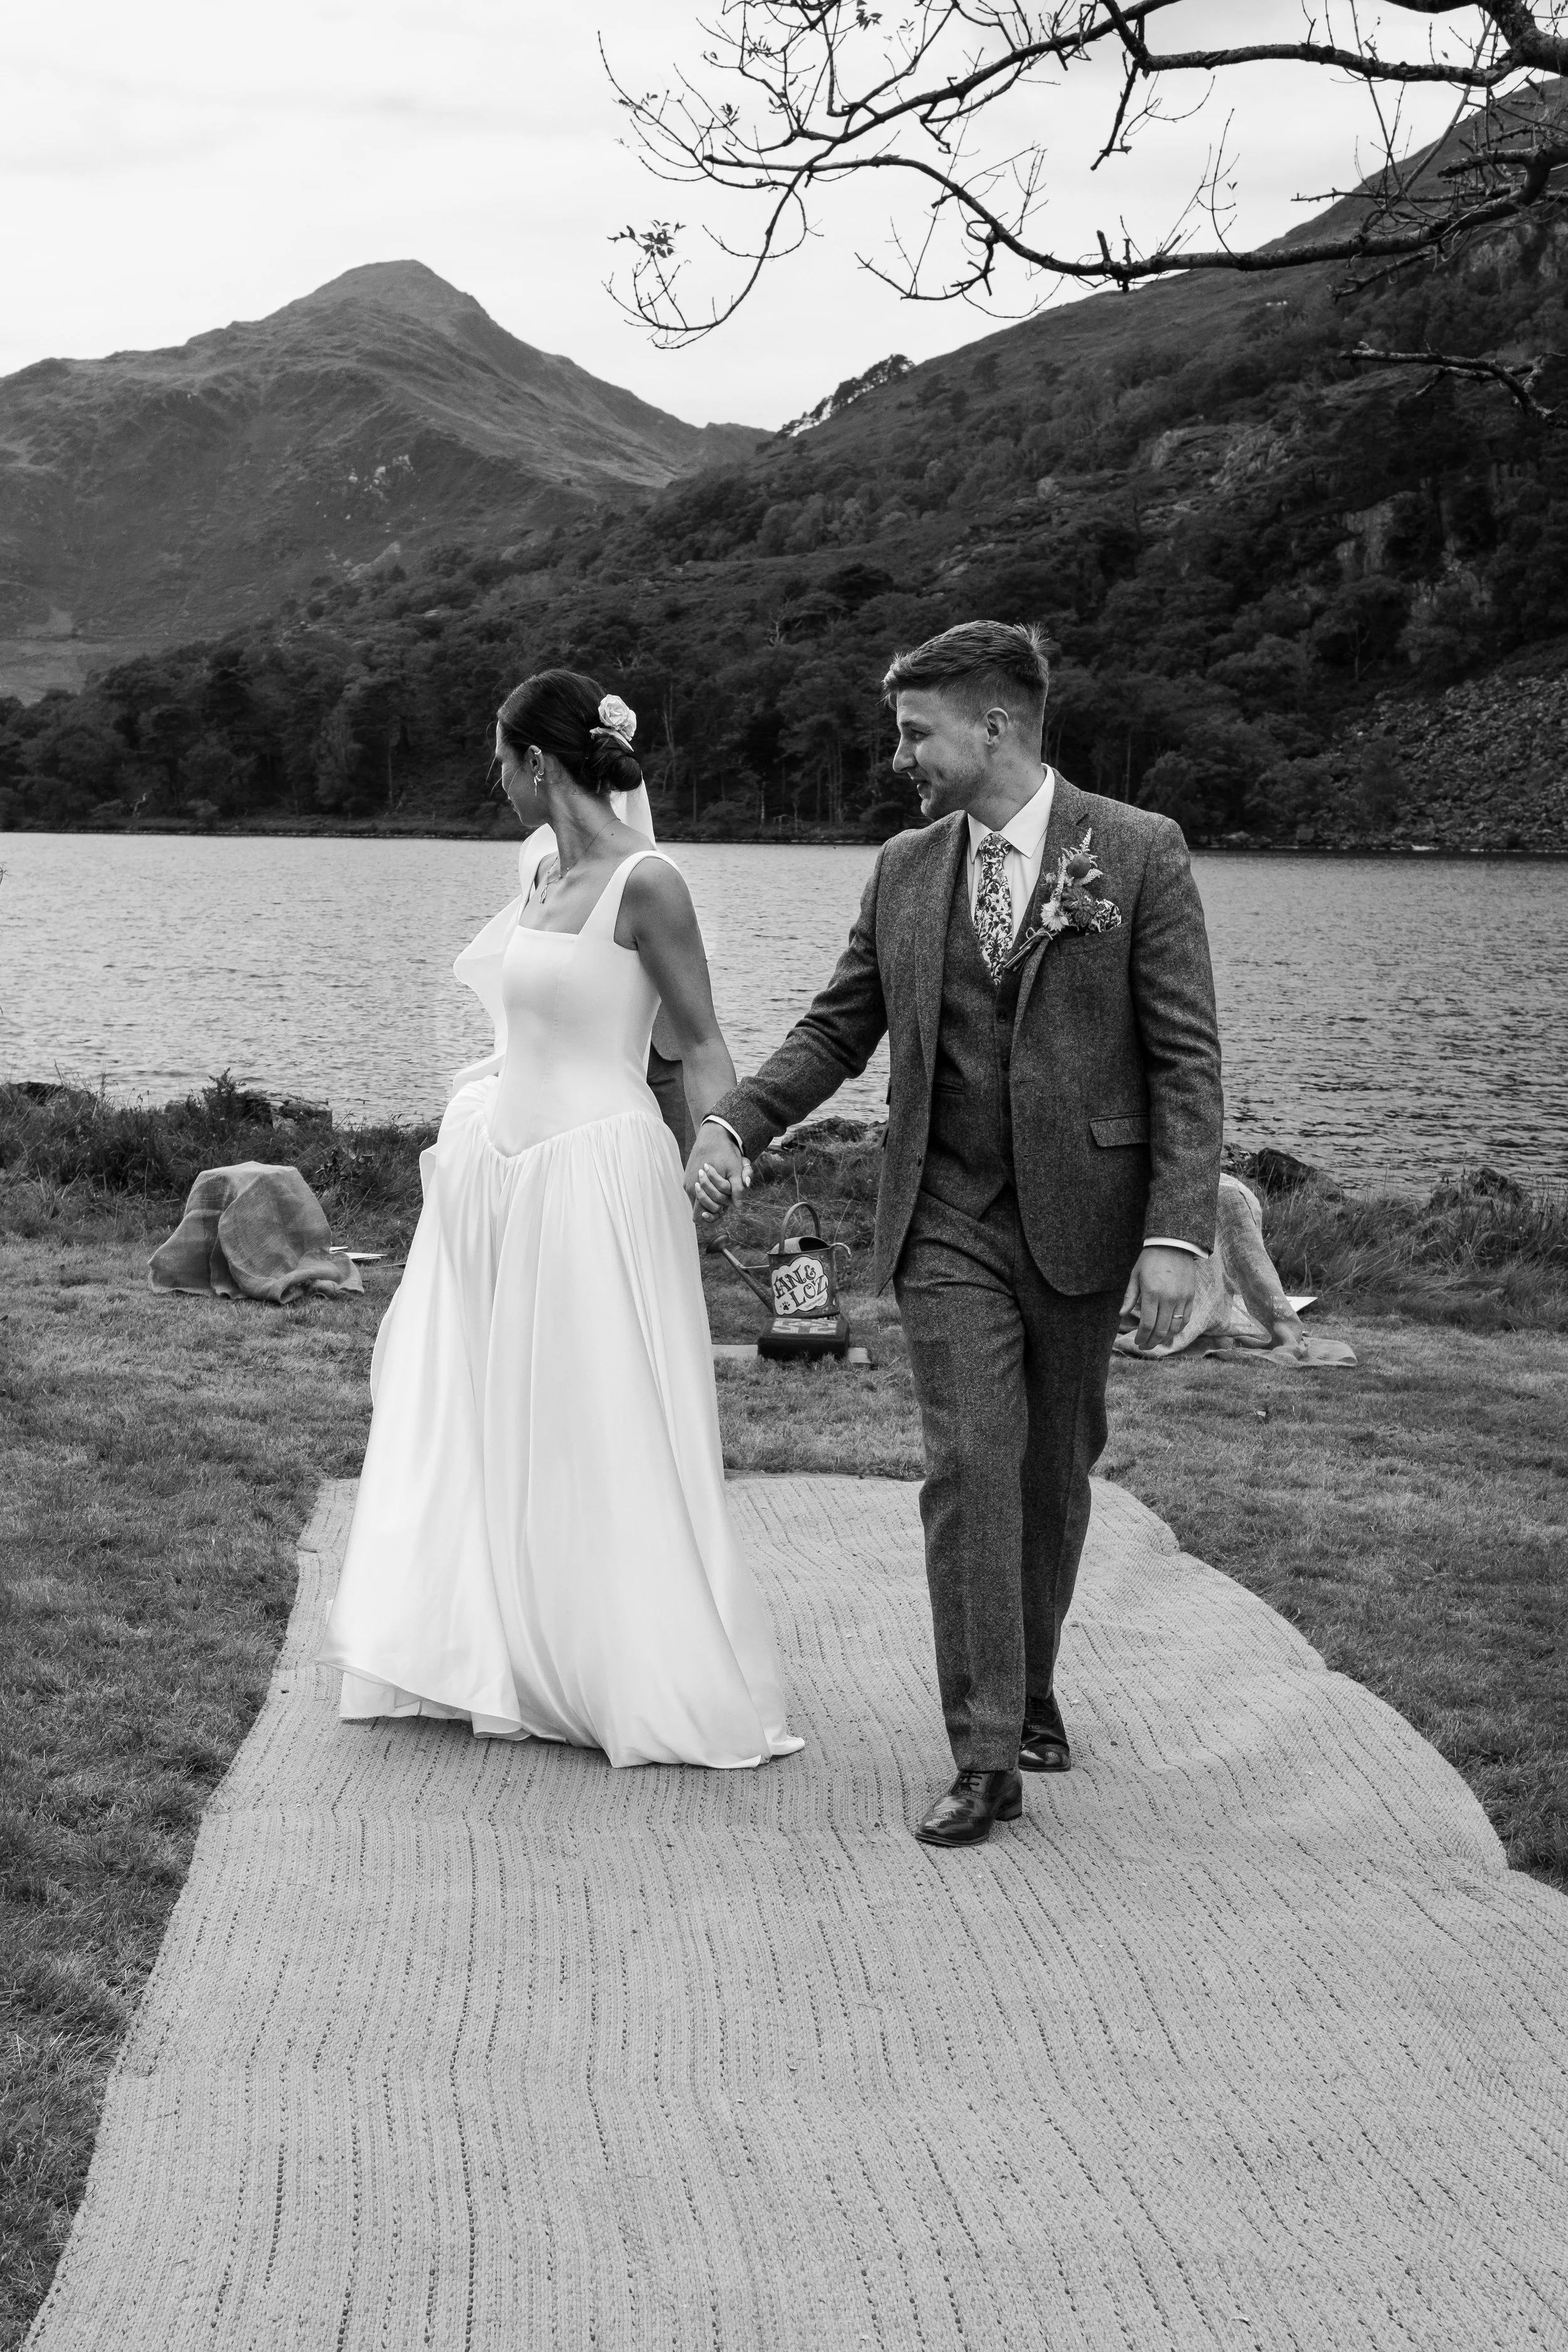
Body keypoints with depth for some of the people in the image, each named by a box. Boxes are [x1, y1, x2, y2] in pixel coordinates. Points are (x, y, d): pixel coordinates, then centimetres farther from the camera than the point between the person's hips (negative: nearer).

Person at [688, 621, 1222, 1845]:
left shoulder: (1138, 853, -6)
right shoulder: (905, 870, 6)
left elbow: (1187, 1057, -8)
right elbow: (836, 1031, 13)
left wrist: (1177, 1235, -15)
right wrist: (734, 1121, -4)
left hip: (1080, 1217, -2)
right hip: (948, 1224, 2)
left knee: (1056, 1473, 12)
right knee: (969, 1468, -8)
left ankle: (1032, 1684, 35)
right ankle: (987, 1756, -4)